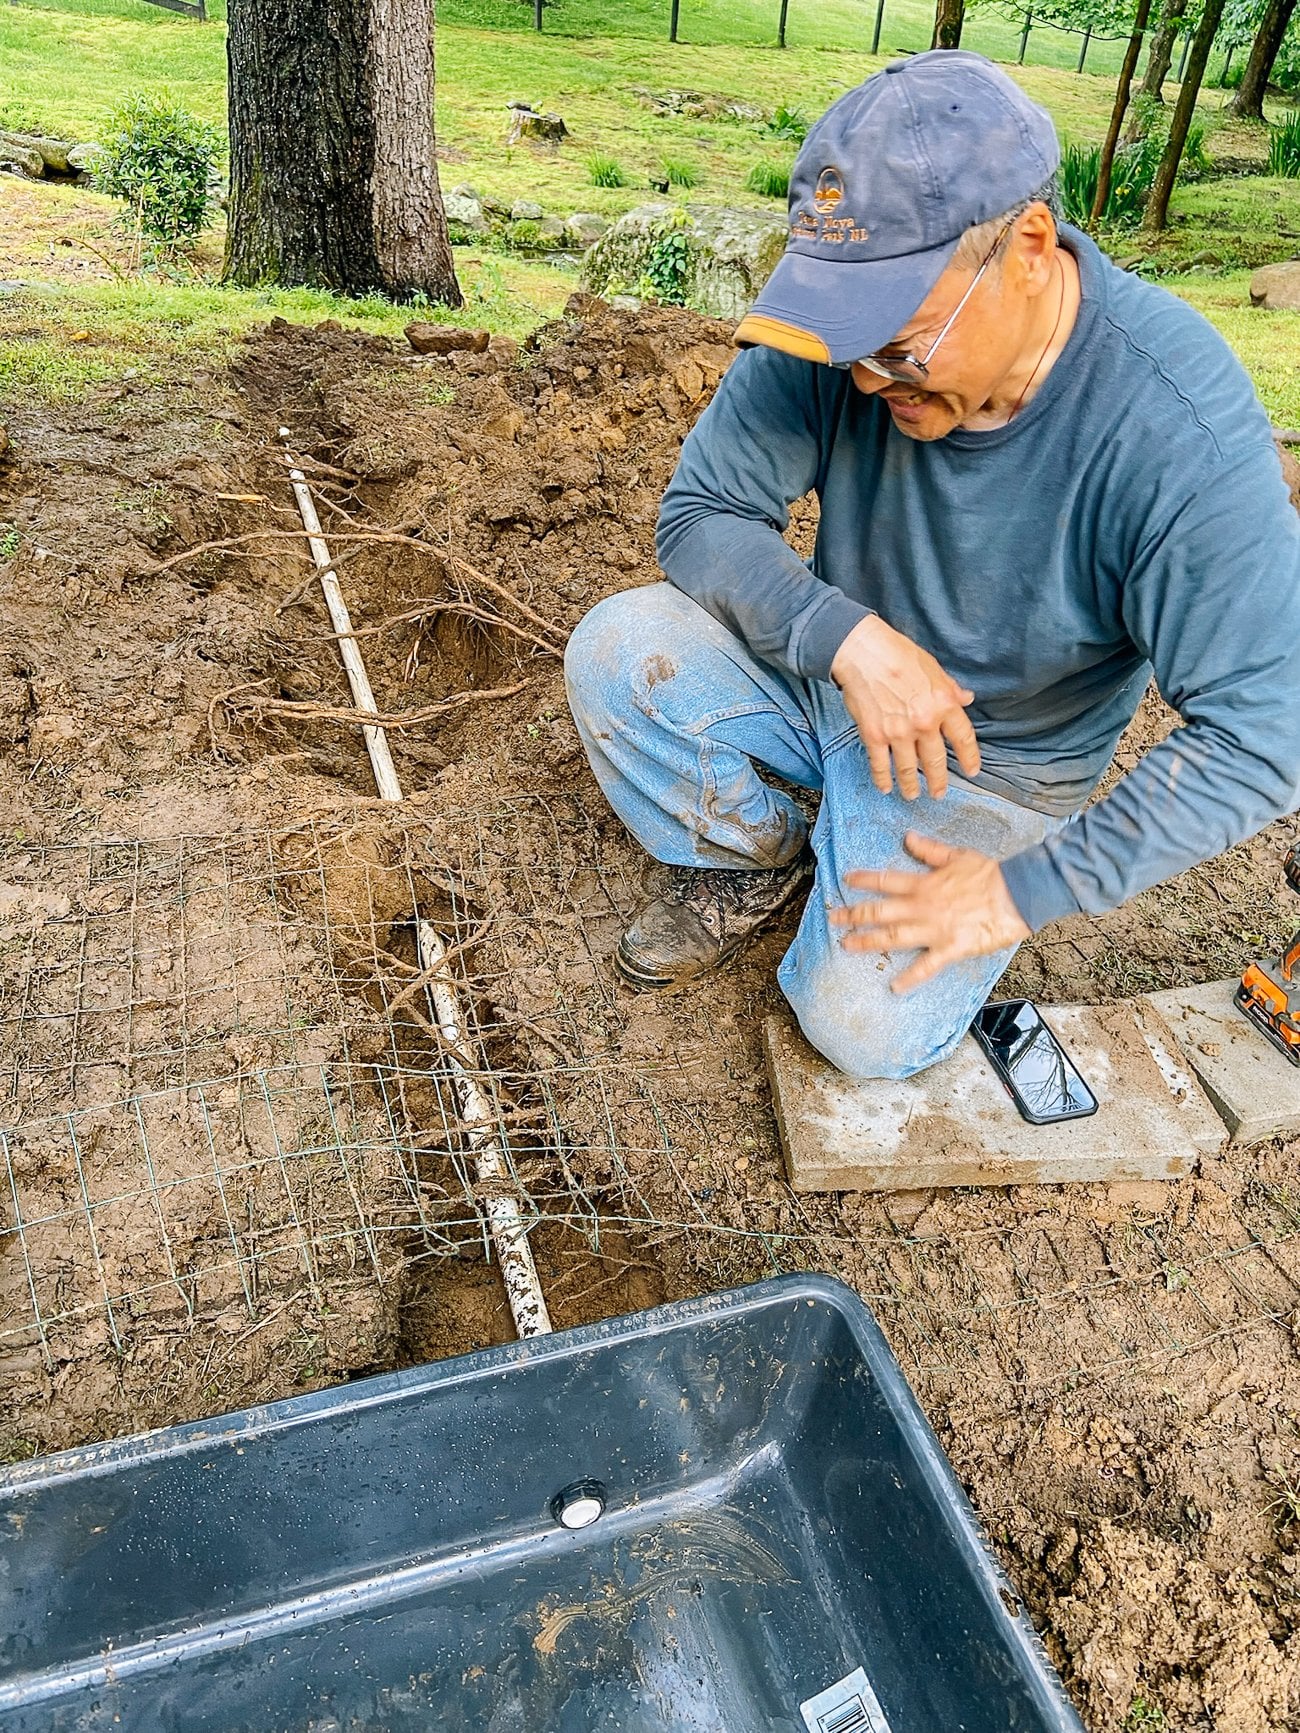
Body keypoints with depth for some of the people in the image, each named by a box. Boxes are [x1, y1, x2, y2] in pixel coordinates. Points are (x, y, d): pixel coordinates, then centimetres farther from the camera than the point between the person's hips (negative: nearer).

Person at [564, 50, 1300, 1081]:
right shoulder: (838, 337, -19)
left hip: (987, 766, -3)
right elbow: (700, 514, -12)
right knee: (615, 649, -20)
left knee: (870, 1030, -20)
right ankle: (753, 861, 6)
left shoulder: (1180, 430, -29)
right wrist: (848, 638, -29)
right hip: (828, 674, 3)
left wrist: (1029, 891, -25)